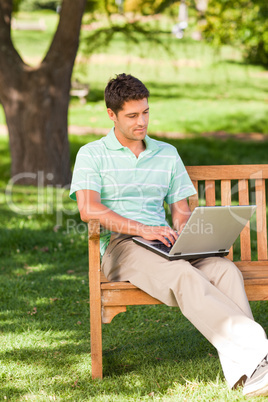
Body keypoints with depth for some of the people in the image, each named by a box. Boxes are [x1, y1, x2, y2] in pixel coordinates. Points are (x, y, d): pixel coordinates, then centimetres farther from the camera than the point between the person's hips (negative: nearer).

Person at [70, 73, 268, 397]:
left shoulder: (167, 154, 22)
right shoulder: (92, 155, 7)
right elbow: (88, 209, -9)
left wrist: (183, 233, -4)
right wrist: (143, 229, -19)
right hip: (118, 247, -4)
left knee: (226, 268, -28)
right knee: (183, 275, -36)